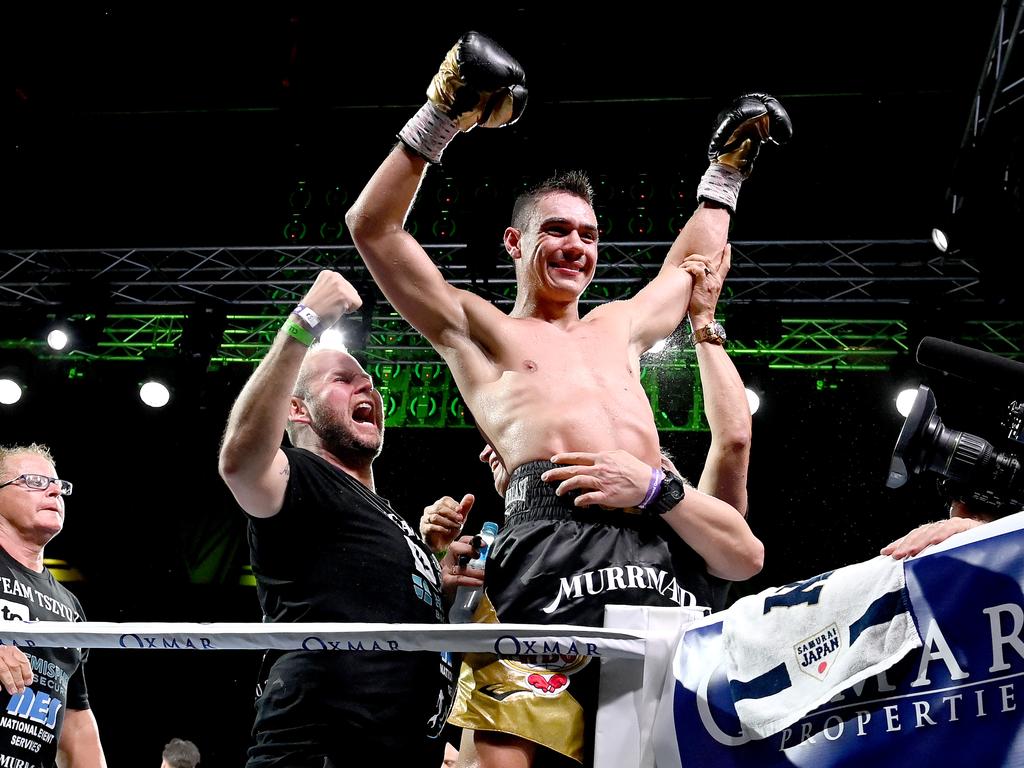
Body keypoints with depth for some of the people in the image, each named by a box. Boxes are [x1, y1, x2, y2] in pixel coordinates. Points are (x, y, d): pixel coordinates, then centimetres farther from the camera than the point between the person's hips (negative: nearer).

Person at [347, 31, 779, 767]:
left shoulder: (618, 327, 35)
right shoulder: (479, 330, 21)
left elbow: (691, 265, 51)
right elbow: (373, 229, 13)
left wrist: (728, 165, 53)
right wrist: (440, 119, 8)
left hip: (658, 545, 5)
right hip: (553, 539, -5)